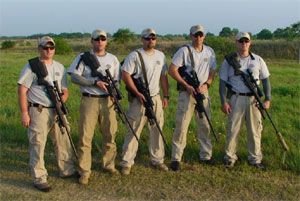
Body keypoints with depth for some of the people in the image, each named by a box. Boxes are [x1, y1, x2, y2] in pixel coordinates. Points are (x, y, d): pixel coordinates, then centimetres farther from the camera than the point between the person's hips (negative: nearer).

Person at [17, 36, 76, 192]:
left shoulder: (59, 67, 12)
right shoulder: (31, 66, -5)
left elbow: (65, 90, 16)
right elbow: (22, 91, -7)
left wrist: (63, 99, -7)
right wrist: (24, 113, -12)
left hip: (58, 111, 6)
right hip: (39, 112, -6)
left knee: (63, 142, 13)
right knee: (37, 145, -1)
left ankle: (67, 170, 30)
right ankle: (39, 179, 9)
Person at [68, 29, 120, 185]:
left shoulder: (113, 59, 12)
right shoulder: (83, 58, 1)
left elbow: (117, 80, 14)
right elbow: (74, 77, -8)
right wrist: (95, 82, -16)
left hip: (108, 101, 3)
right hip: (89, 101, -3)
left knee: (110, 135, 10)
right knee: (85, 137, -3)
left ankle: (109, 165, 28)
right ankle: (84, 172, 5)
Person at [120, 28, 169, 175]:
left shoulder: (160, 55, 11)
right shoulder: (135, 55, -8)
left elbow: (163, 77, 15)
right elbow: (125, 75, -13)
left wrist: (166, 96, 9)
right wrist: (138, 94, -15)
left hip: (156, 98, 6)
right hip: (139, 99, -5)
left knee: (157, 130, 11)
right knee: (134, 131, -2)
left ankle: (157, 160, 23)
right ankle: (127, 163, 7)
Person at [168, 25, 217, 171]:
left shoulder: (210, 52, 9)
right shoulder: (184, 51, -6)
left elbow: (212, 72, 10)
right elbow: (172, 70, -11)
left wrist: (206, 85, -9)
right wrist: (187, 86, -15)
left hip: (203, 93, 5)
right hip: (187, 93, -4)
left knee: (205, 126, 11)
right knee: (181, 126, -5)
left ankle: (206, 156, 24)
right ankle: (176, 158, 3)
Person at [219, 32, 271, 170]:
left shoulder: (258, 60, 7)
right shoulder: (229, 60, 2)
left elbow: (265, 80, 10)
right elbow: (222, 82, 1)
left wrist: (268, 99, 0)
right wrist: (224, 102, -7)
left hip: (254, 99, 2)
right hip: (236, 99, -2)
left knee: (255, 130, 6)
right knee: (233, 129, 1)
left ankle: (255, 159, 18)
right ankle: (230, 158, 13)